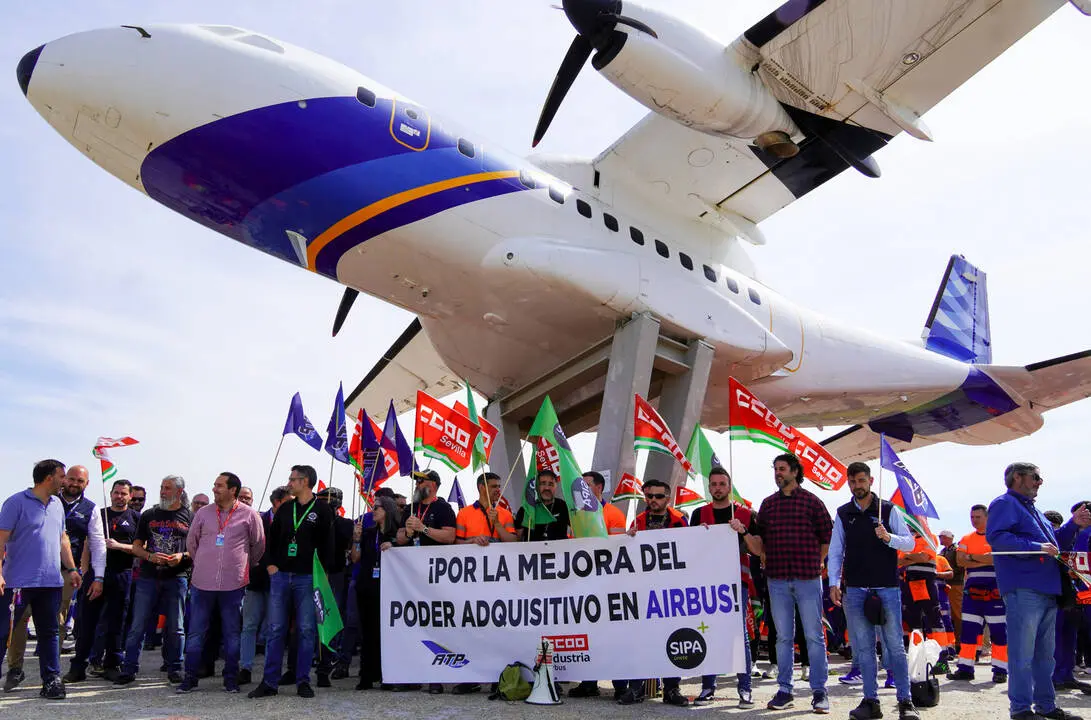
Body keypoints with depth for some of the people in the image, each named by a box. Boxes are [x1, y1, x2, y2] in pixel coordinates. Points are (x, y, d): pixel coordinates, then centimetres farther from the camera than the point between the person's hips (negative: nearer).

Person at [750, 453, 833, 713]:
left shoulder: (811, 501, 1)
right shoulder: (768, 504, 11)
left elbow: (828, 536, 4)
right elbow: (760, 538, 14)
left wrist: (815, 564, 2)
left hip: (808, 578, -3)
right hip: (777, 580, 3)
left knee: (814, 636, 2)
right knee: (783, 637, 8)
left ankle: (819, 692, 10)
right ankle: (784, 690, 15)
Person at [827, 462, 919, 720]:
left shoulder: (888, 510, 3)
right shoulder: (843, 514, 9)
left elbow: (909, 543, 1)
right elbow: (835, 551, 9)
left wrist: (888, 537, -19)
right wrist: (833, 583, 0)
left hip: (887, 588, -2)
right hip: (855, 590, 2)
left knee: (895, 646, -1)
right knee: (863, 648, 5)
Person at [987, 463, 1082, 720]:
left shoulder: (1033, 510, 25)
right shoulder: (1004, 504, -5)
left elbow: (1053, 543, 35)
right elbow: (995, 536, -21)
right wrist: (1035, 548, -25)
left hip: (1047, 590, 10)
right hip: (1023, 589, -10)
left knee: (1045, 653, 15)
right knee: (1022, 653, -7)